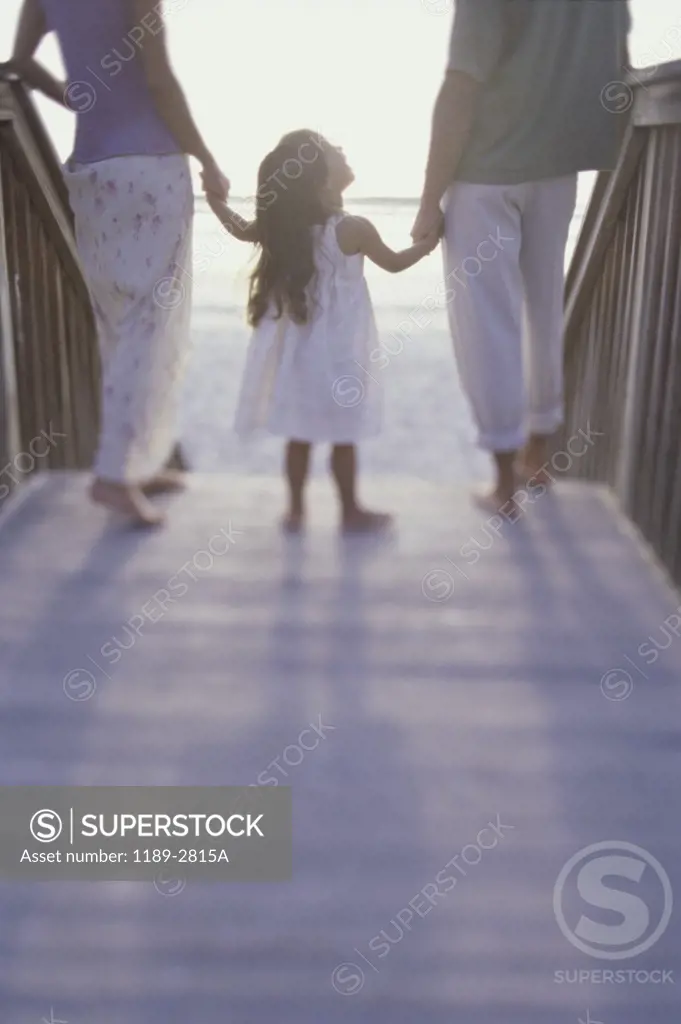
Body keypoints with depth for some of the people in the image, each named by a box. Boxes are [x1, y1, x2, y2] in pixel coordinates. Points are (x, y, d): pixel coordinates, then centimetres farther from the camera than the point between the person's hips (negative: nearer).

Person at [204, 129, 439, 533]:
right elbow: (395, 263, -1)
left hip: (296, 350, 5)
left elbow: (241, 229, 16)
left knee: (299, 434, 13)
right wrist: (429, 241, 17)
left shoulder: (279, 226, -3)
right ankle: (351, 512, 17)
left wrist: (215, 199, 33)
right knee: (343, 435, 6)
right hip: (337, 351, -5)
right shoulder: (354, 230, -17)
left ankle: (296, 509, 21)